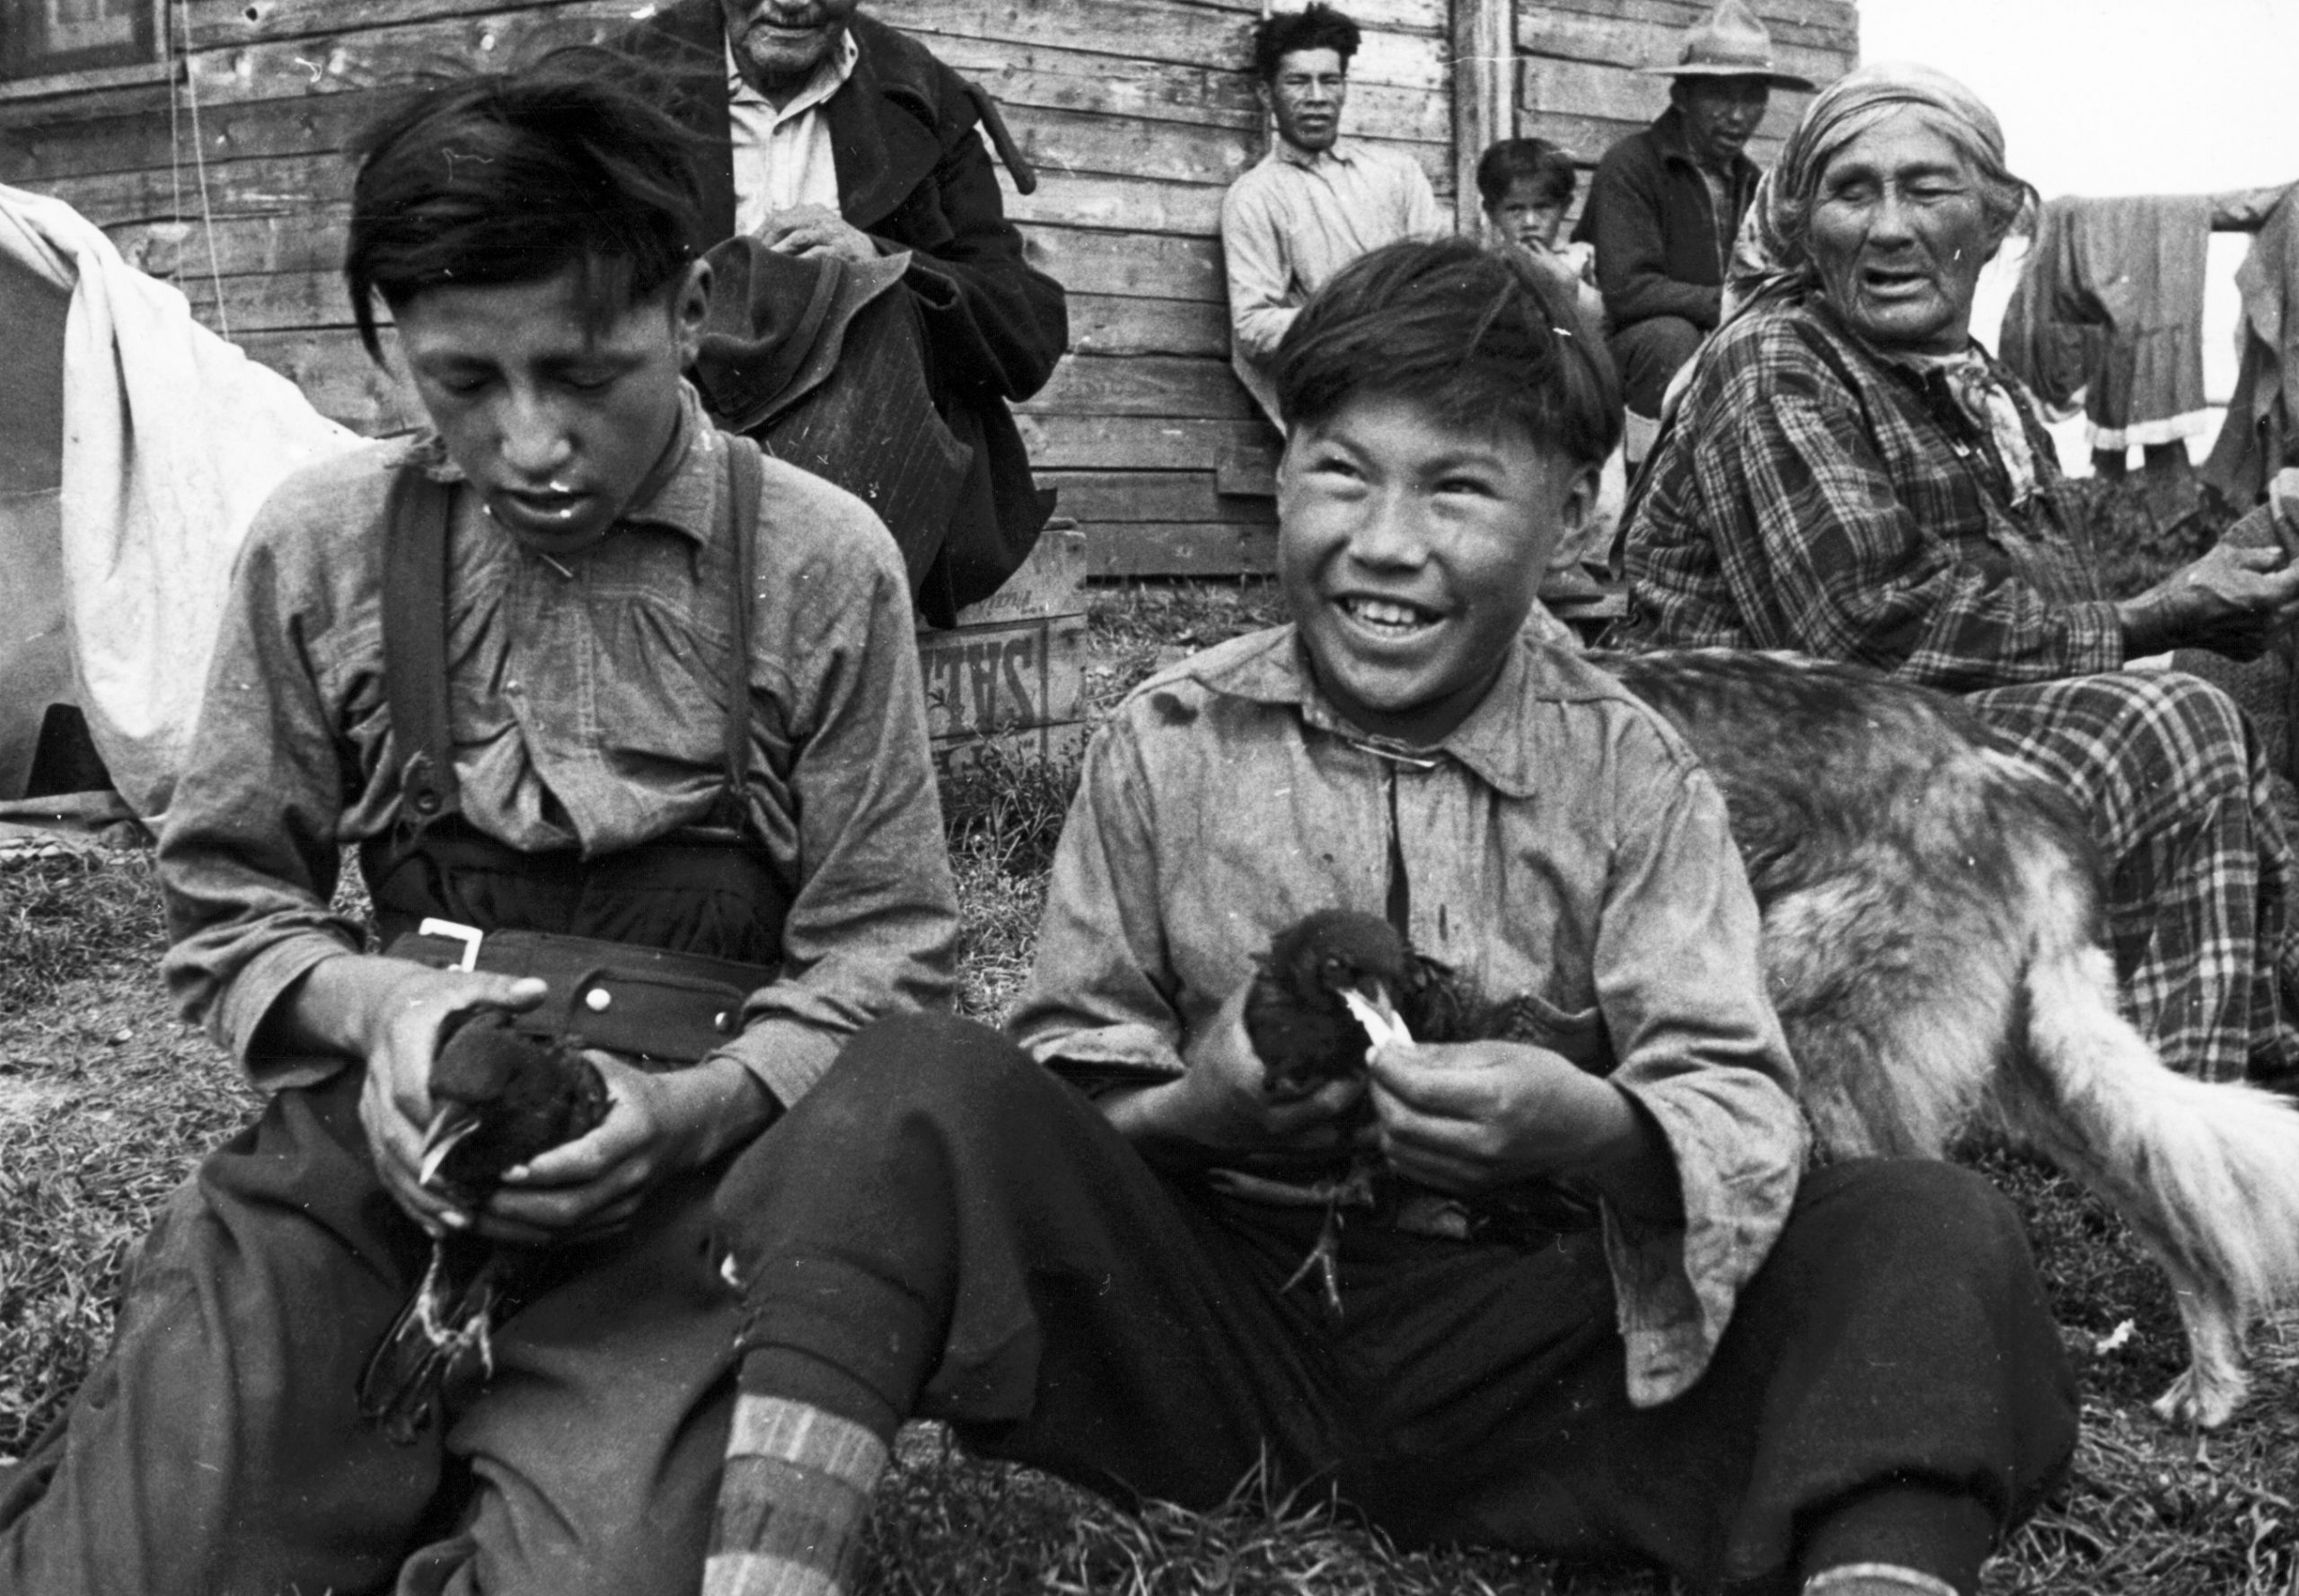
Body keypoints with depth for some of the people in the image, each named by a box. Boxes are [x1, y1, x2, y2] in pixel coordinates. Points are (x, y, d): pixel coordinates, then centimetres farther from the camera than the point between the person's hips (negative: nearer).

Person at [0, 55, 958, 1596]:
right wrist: (375, 1002, -12)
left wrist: (699, 1107, -17)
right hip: (375, 1127, 2)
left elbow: (882, 954, 1)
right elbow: (226, 907, 11)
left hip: (683, 1159, -1)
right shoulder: (324, 543, 3)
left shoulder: (820, 565, -2)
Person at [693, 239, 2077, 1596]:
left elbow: (1738, 1097, -7)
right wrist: (1188, 1113, -19)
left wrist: (1595, 1131, -30)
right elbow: (1068, 1072, 5)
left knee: (1937, 1233, -21)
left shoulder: (1630, 774, 0)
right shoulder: (1166, 745, 2)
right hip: (1209, 1311, 1)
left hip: (1511, 1328, 0)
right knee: (922, 1081, -24)